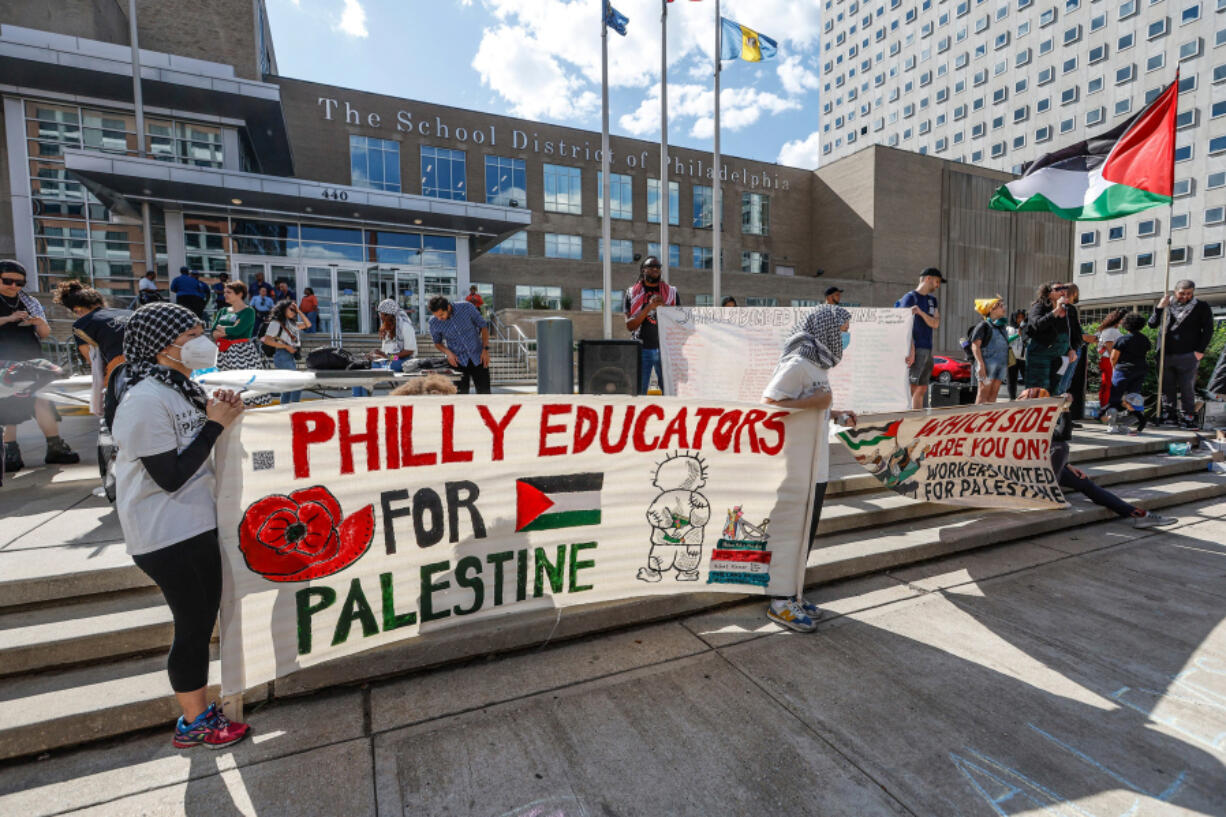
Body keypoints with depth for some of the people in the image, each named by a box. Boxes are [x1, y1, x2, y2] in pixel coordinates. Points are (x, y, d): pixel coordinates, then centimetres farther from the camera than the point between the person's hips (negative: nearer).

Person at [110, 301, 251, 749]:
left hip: (198, 524, 9)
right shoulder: (145, 400, -20)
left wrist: (224, 416, -3)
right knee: (192, 627, 4)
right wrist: (214, 423, -19)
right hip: (166, 537, -9)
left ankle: (200, 708, 34)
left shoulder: (181, 389, 9)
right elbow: (170, 476, -21)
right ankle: (193, 724, 24)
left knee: (204, 621, 17)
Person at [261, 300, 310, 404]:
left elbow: (307, 325, 21)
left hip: (292, 357, 8)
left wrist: (299, 311, 12)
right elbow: (267, 340, -10)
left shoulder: (292, 324, 17)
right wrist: (286, 346, -13)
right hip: (282, 356, -8)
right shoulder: (276, 323, -4)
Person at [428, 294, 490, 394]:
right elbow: (437, 342, 8)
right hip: (458, 361, 0)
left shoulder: (466, 307, -14)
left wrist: (485, 348, -8)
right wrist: (448, 352, -12)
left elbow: (483, 326, -1)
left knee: (484, 393, 3)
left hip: (478, 357, 0)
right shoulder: (434, 323, -10)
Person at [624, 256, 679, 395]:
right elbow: (629, 326, -2)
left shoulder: (671, 292, 11)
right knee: (638, 391, -1)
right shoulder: (631, 293, 7)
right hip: (641, 348, -1)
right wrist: (649, 307, -14)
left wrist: (664, 307, -9)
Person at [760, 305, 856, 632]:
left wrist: (836, 416, 8)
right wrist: (814, 402, -22)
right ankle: (781, 602, 16)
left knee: (806, 533, 16)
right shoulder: (797, 364, -16)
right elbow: (768, 403, -23)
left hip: (817, 467, 10)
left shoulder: (818, 364, 14)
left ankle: (792, 593, 30)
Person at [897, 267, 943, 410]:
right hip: (916, 350, -8)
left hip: (927, 350, 8)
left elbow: (935, 323, 4)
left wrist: (920, 312, -14)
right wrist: (911, 351, -19)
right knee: (910, 389, -12)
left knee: (922, 389, 10)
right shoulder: (909, 297, -4)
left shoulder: (932, 300, 19)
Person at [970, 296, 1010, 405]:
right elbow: (975, 346, -11)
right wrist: (981, 364, -19)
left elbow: (1005, 346, 25)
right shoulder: (984, 325, -4)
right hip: (988, 363, -7)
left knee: (994, 393, 4)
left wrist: (1006, 365, 20)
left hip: (1001, 364, 7)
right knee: (984, 393, -9)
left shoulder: (1002, 326, 19)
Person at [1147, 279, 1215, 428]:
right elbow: (1152, 325, 3)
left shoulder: (1201, 307, 5)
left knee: (1187, 388, -3)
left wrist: (1200, 350, -7)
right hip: (1166, 354, 2)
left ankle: (1188, 417, 3)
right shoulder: (1168, 305, 9)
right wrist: (1159, 308, -11)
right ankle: (1169, 415, 14)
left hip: (1187, 356, -2)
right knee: (1167, 387, 6)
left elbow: (1208, 330, 3)